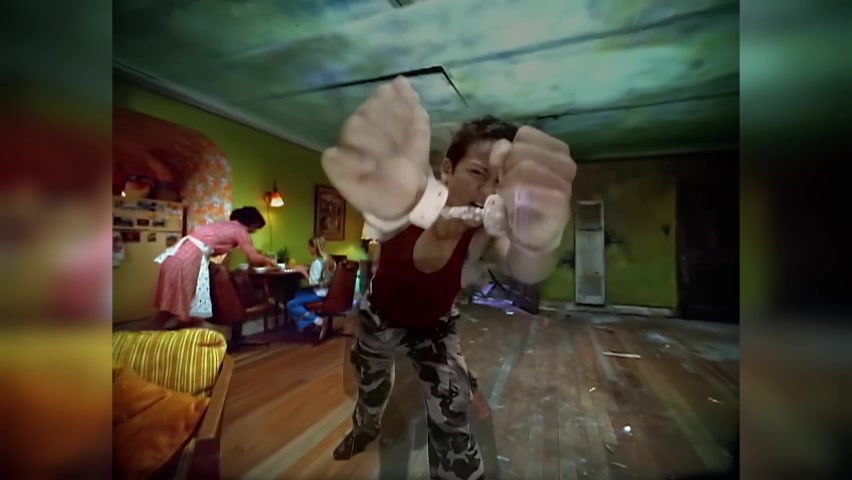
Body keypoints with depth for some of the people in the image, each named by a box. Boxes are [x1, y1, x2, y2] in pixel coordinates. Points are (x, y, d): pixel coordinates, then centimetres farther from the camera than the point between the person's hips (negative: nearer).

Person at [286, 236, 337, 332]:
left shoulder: (317, 262, -21)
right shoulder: (328, 259, 6)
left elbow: (313, 282, -24)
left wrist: (303, 271, -12)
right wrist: (307, 270, 9)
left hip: (319, 293, -10)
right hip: (325, 291, 10)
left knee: (291, 305, -9)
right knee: (297, 294, 27)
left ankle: (315, 320, -9)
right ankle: (303, 322, 21)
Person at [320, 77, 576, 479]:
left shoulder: (484, 234, -32)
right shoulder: (411, 209, -36)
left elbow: (525, 269, -53)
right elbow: (390, 216, -60)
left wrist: (536, 241, -79)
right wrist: (393, 205, -86)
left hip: (434, 326, 0)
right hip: (379, 316, 1)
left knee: (453, 426, -7)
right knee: (369, 382, 28)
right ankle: (365, 427, 66)